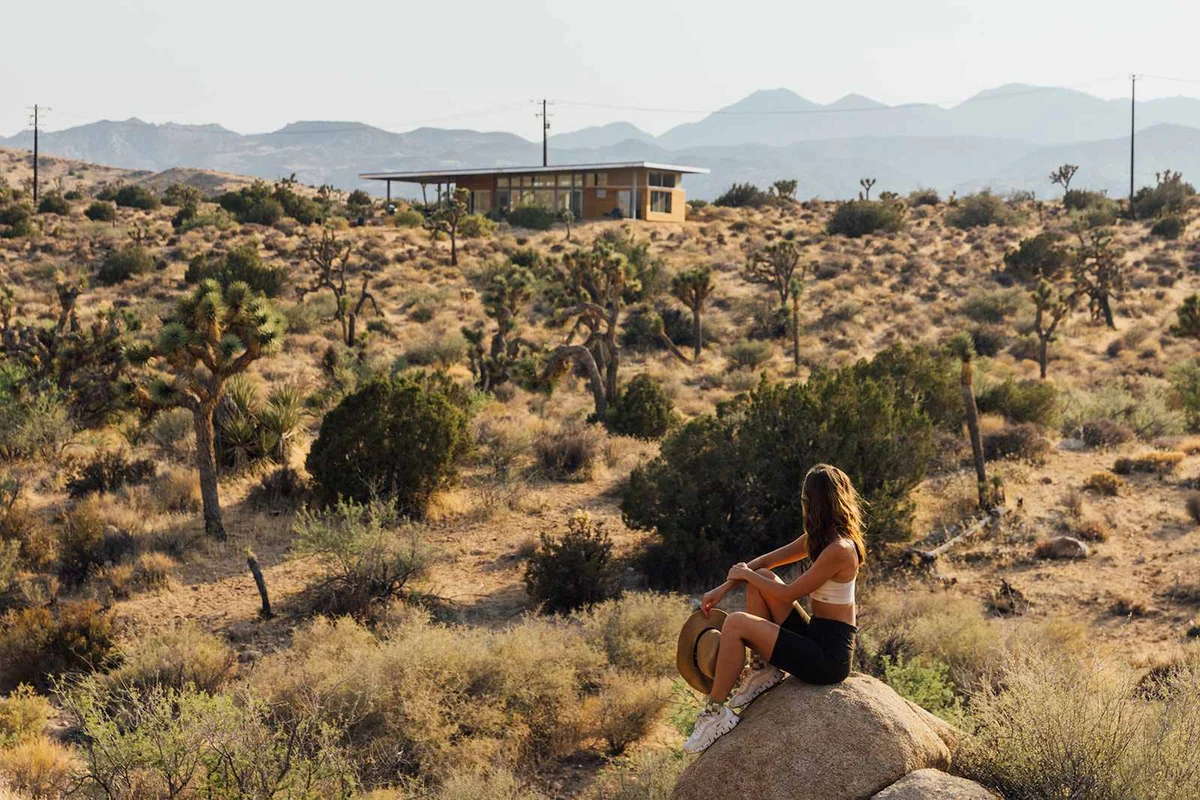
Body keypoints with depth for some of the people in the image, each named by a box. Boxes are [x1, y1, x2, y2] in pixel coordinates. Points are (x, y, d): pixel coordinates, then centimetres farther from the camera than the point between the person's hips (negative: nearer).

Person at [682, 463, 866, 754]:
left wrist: (745, 574, -1)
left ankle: (716, 713, -7)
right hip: (816, 635, 10)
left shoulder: (838, 550, -21)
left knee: (736, 623, -19)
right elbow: (768, 561, 15)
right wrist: (725, 587, 7)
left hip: (830, 656, -10)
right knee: (761, 579, 9)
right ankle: (763, 670, 8)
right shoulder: (818, 538, 8)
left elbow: (788, 594, -16)